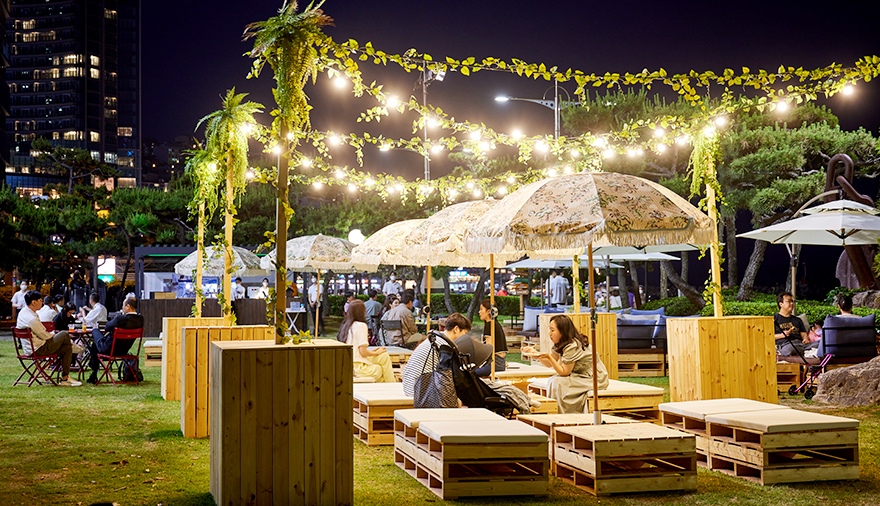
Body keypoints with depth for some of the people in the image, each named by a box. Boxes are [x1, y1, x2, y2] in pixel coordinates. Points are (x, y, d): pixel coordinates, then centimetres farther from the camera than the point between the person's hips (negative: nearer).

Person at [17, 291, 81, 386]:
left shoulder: (23, 312, 5)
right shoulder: (32, 319, -28)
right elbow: (45, 336, -18)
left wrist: (51, 334, 11)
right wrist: (53, 334, 3)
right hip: (38, 349, -10)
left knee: (66, 348, 10)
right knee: (64, 335, -8)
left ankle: (65, 379, 11)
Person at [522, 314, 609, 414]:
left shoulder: (573, 346, -24)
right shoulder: (560, 344, 4)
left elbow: (564, 372, -19)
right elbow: (549, 364, 9)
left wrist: (549, 357, -26)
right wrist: (534, 352, -5)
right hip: (581, 376, 10)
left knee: (558, 383, -20)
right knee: (552, 381, -2)